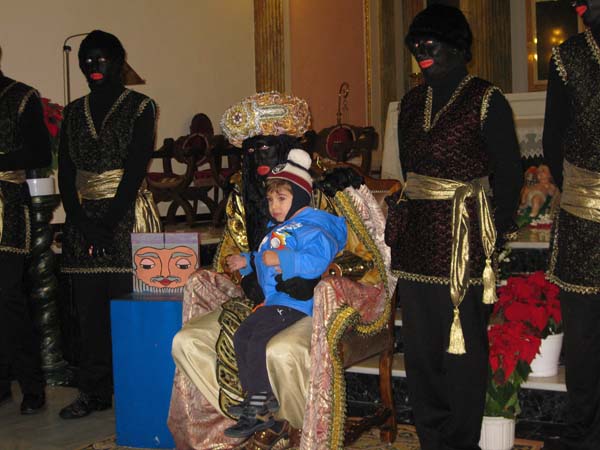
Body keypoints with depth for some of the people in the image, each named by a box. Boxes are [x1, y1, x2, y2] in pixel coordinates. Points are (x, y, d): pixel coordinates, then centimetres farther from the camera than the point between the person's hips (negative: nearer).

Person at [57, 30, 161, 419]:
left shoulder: (140, 107, 1)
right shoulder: (75, 112, 13)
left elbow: (135, 170, -8)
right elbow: (65, 172, 8)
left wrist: (108, 223, -14)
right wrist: (81, 222, -5)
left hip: (127, 216, -4)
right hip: (83, 219, 4)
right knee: (90, 307, 4)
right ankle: (95, 392, 12)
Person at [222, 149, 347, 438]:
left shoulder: (311, 228, -12)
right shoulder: (275, 230, 21)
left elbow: (317, 260, -29)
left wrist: (281, 259, -32)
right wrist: (246, 261, 22)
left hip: (295, 303, -10)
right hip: (272, 301, 11)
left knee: (259, 339, -20)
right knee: (241, 336, 2)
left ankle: (258, 409, -9)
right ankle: (257, 398, 7)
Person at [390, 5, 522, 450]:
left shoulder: (486, 100, -4)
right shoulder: (412, 102, 14)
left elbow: (509, 172, -4)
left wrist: (497, 229, -6)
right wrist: (411, 213, 13)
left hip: (463, 238, -6)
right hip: (416, 237, 6)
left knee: (463, 343, -2)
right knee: (419, 343, 9)